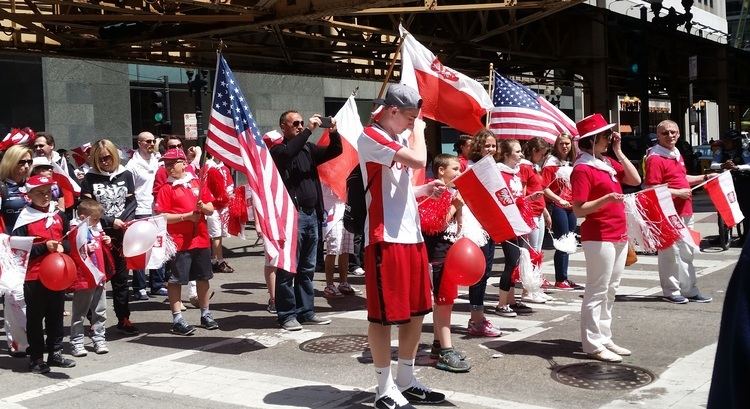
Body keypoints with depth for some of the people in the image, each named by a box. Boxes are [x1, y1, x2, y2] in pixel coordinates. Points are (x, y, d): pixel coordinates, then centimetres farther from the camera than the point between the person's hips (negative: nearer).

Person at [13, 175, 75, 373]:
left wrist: (62, 246, -7)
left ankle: (55, 353, 25)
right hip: (34, 277, -4)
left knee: (56, 316, 13)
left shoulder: (59, 215, 7)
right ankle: (36, 358, 14)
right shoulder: (25, 219, -8)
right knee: (35, 318, 5)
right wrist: (44, 247, -20)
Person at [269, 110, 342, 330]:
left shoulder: (308, 148, 17)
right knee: (288, 268, -3)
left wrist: (333, 133, -5)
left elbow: (335, 151, 14)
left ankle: (306, 311, 19)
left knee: (307, 268, 12)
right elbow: (288, 153, -23)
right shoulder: (278, 150, -1)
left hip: (312, 214, 7)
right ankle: (287, 314, 3)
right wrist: (309, 130, -21)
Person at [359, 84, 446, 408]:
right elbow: (419, 160, -22)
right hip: (386, 238, -9)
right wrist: (419, 130, -4)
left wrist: (425, 190, 8)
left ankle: (406, 381, 25)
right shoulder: (371, 137, -10)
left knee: (416, 311, 13)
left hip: (412, 235, 9)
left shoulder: (399, 139, 19)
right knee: (384, 315, -1)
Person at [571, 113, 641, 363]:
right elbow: (579, 210, -17)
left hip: (619, 236, 9)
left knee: (610, 290, 14)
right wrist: (607, 199, -30)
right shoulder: (582, 169, -13)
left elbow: (635, 180, 7)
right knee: (597, 291, -4)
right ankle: (593, 344, 3)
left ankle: (604, 338, 23)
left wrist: (619, 152, 4)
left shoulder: (609, 163, 13)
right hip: (598, 238, -9)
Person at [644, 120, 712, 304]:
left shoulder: (677, 155, 15)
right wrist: (678, 193, -20)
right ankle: (671, 291, 9)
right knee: (670, 252, -3)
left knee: (687, 253, 16)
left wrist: (704, 178, 21)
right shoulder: (655, 158, -14)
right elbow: (652, 188, -20)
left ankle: (690, 290, 26)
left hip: (685, 212, 9)